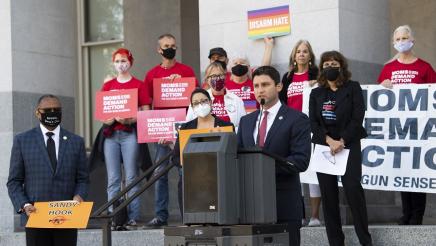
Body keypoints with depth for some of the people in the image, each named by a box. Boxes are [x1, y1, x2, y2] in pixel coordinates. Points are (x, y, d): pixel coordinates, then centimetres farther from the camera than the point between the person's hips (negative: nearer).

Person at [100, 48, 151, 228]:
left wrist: (130, 120, -16)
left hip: (130, 132, -3)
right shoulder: (107, 86, 16)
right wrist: (105, 120, -6)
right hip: (111, 133, 3)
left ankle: (133, 217, -3)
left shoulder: (138, 85, 5)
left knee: (131, 176, -5)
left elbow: (145, 112, 0)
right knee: (113, 178, 1)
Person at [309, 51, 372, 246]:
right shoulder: (316, 94, 13)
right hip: (323, 146, 3)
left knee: (353, 189, -16)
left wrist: (342, 141, -12)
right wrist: (329, 140, -11)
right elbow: (313, 122, 4)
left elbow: (357, 118, -4)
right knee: (328, 193, -1)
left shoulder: (353, 88, 5)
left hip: (348, 145, -3)